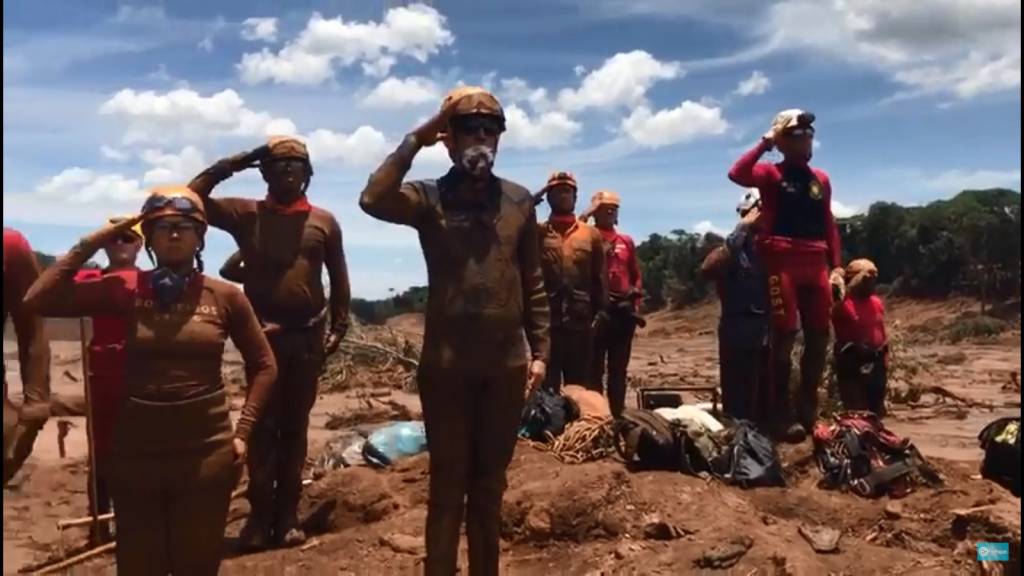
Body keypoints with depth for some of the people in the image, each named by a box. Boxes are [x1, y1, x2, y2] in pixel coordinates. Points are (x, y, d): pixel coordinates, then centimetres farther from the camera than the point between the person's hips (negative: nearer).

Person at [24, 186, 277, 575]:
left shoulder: (225, 296, -3)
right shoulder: (125, 289, -2)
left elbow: (263, 366, 5)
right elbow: (38, 300, -11)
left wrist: (243, 431, 0)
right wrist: (92, 243, -8)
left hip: (206, 453, 0)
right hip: (135, 452, 1)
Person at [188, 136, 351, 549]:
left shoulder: (324, 221, 5)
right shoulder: (246, 214, 4)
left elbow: (338, 280, 8)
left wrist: (338, 328, 3)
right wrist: (232, 165, -4)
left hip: (308, 338, 1)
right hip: (263, 336, -1)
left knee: (295, 426, 9)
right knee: (263, 426, 4)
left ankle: (288, 513, 17)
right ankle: (261, 513, 13)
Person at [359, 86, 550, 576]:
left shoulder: (519, 201, 6)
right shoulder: (429, 198, -2)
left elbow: (533, 283, 8)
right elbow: (374, 200, -23)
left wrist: (540, 351, 5)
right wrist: (417, 139, -16)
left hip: (507, 364, 3)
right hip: (446, 364, -2)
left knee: (490, 483, 16)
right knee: (448, 484, 8)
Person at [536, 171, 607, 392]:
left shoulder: (592, 234, 9)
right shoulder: (537, 233, 5)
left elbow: (600, 278, 8)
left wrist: (600, 313, 2)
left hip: (581, 322, 2)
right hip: (545, 321, -1)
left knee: (580, 386, 11)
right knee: (547, 386, 6)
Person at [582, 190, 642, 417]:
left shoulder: (627, 241, 14)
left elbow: (636, 275, 18)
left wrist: (636, 302, 8)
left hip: (624, 310, 5)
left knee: (619, 368, 12)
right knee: (595, 367, 1)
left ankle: (618, 413, 20)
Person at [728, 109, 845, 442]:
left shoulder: (821, 179, 18)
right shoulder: (771, 174, 2)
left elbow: (829, 226, 17)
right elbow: (737, 174, -19)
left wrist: (836, 267, 10)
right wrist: (764, 144, -9)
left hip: (816, 265, 6)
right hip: (782, 263, -6)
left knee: (819, 337, 6)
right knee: (785, 336, -6)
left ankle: (807, 409, 19)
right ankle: (784, 413, 2)